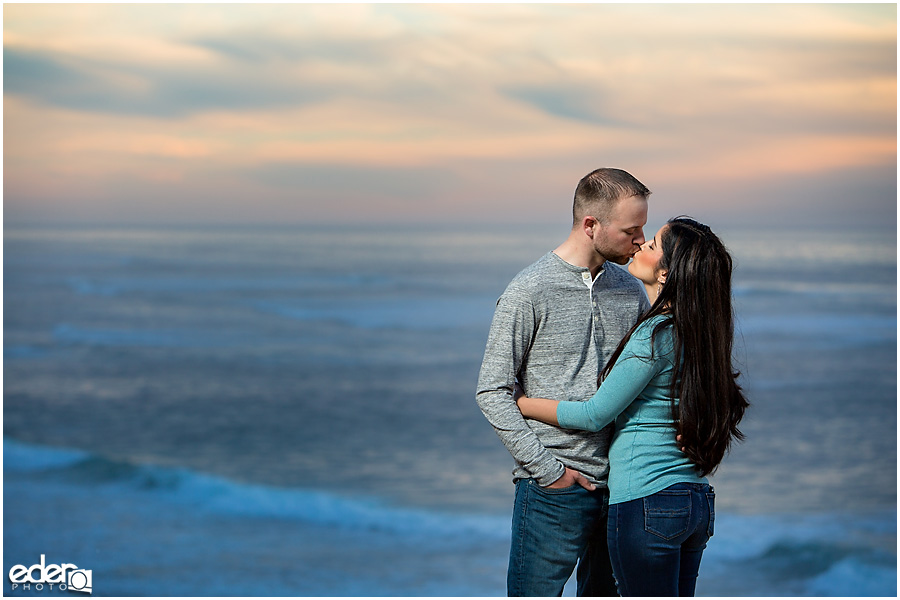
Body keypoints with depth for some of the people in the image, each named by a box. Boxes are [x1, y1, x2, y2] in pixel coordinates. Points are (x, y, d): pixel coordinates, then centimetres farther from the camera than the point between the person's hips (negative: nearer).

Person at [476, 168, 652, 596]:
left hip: (618, 485, 6)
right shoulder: (530, 292, -9)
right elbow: (492, 392, -9)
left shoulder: (632, 291, 9)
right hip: (553, 494, -6)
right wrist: (548, 469, -12)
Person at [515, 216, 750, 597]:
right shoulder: (698, 332, 8)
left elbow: (595, 415, -11)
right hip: (698, 503, 9)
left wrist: (520, 404, -2)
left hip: (647, 505, -9)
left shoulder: (656, 334, -17)